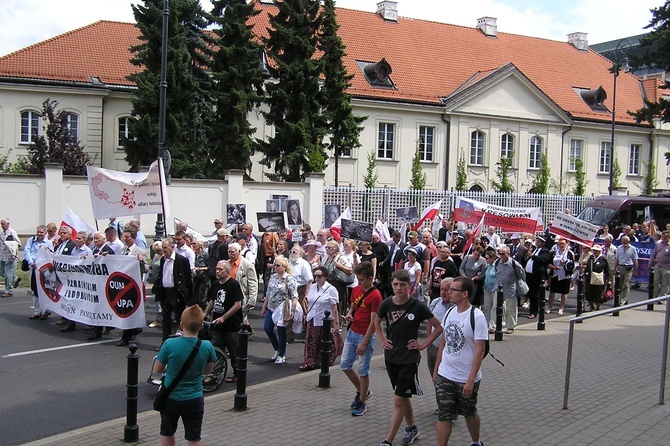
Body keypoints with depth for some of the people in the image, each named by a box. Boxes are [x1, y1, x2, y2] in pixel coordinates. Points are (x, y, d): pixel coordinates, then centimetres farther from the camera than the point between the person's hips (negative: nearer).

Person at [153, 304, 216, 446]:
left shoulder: (170, 344, -19)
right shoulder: (207, 346, -14)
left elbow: (157, 370, -6)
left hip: (170, 398, 0)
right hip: (194, 400, 1)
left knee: (167, 434, 22)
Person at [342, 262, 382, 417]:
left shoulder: (375, 296, -17)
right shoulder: (356, 289, 6)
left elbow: (373, 322, -16)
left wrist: (364, 343, -17)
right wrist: (349, 315, -3)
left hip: (365, 336, -8)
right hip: (352, 332, 8)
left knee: (363, 370, 2)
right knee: (344, 365, 11)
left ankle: (362, 402, 15)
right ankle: (362, 391, 31)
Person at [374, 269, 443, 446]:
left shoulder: (417, 305, -14)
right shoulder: (387, 304, -3)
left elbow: (438, 327, -4)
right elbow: (377, 321, 19)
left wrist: (423, 344, -6)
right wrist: (382, 340, 9)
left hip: (409, 359, -5)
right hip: (390, 357, 5)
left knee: (399, 400, -6)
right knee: (404, 396, 19)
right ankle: (411, 428, 37)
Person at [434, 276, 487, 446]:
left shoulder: (476, 316, -16)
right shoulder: (450, 313, 3)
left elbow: (479, 351, -18)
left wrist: (471, 380, -22)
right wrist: (436, 369, 13)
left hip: (466, 379, -4)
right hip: (444, 376, 4)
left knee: (470, 414, 17)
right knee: (443, 417, 2)